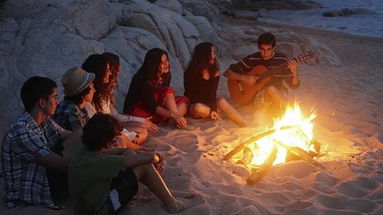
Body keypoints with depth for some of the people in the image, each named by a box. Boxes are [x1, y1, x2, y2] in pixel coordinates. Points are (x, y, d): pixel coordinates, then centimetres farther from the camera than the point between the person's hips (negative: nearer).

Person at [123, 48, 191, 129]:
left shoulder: (165, 75, -1)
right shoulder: (142, 79, -24)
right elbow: (151, 106, -32)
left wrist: (176, 116, -11)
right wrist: (173, 115, -40)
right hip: (137, 110, -8)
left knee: (183, 100, -5)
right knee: (168, 92, -25)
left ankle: (178, 122, -31)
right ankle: (178, 123, -30)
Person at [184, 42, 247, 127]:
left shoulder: (215, 71, -1)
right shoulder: (190, 73, -12)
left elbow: (212, 92, -10)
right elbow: (190, 95, -12)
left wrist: (212, 108, -29)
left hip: (208, 103, 3)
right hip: (193, 105, -3)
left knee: (221, 101, -28)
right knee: (198, 108, -39)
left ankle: (245, 125, -39)